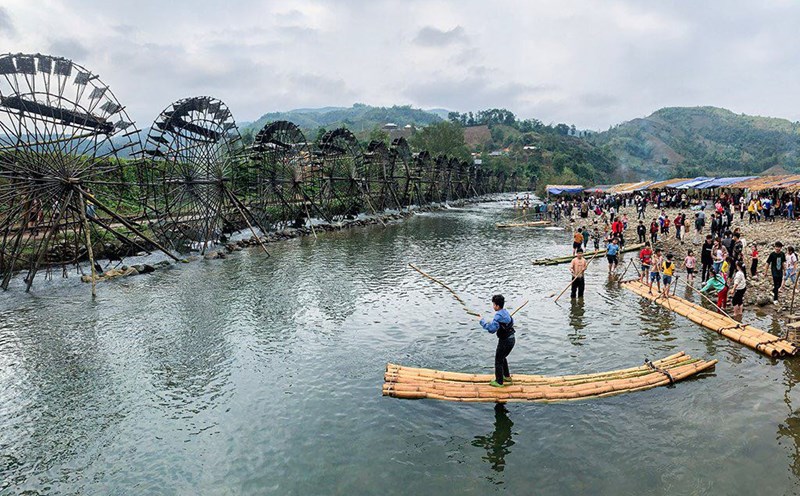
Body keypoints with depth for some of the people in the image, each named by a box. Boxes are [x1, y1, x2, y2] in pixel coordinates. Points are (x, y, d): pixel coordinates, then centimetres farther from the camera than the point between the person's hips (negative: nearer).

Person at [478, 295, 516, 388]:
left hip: (505, 341, -9)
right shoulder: (506, 312, 4)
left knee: (498, 361, 6)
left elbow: (492, 329, -32)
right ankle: (507, 376, 39)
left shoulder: (498, 316, -24)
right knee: (503, 358, 27)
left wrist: (482, 321, -18)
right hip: (511, 339, 9)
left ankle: (499, 382, 15)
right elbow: (511, 322, 20)